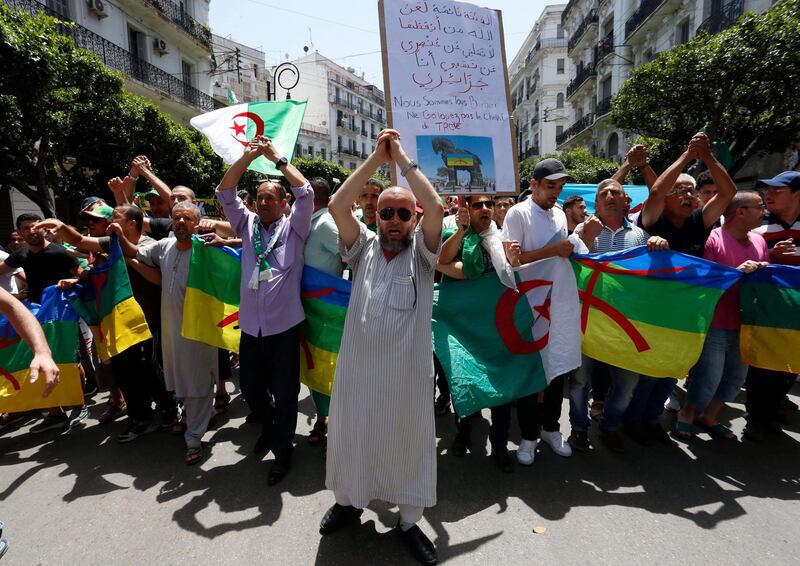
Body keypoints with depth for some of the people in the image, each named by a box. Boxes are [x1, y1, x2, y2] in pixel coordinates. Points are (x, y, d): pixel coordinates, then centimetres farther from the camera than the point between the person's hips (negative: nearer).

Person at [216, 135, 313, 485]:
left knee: (285, 394, 5)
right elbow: (224, 192, 5)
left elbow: (305, 193, -13)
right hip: (250, 327, 4)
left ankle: (283, 450, 26)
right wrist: (248, 156, -5)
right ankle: (269, 426, 47)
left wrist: (277, 158, -6)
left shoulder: (293, 228, 0)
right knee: (250, 387, 19)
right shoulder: (248, 225, 10)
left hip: (284, 327, -4)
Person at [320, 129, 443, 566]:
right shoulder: (363, 247, 5)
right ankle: (348, 501, 44)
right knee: (351, 434, 17)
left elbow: (436, 207, -17)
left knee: (408, 440, 12)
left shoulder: (421, 251, 0)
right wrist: (377, 157, -7)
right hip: (358, 365, 2)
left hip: (408, 368, -1)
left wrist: (402, 157, -9)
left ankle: (409, 520, 34)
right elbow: (337, 205, -8)